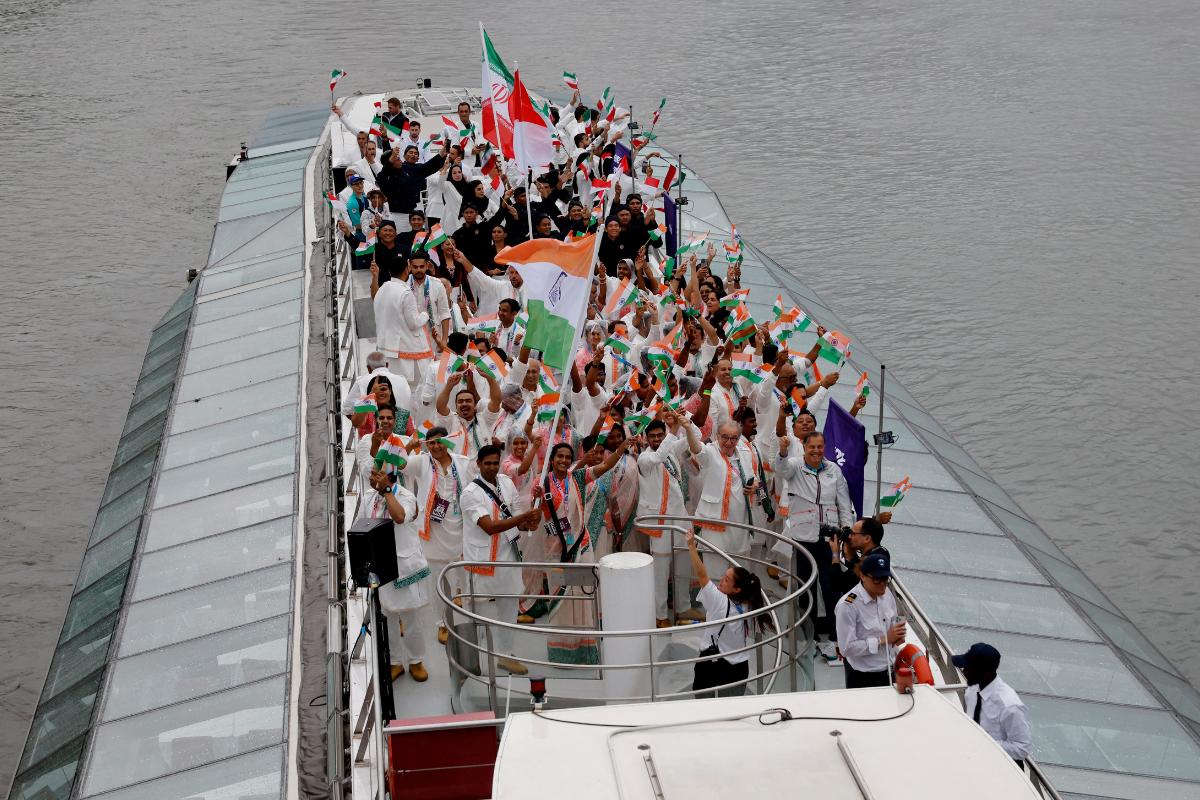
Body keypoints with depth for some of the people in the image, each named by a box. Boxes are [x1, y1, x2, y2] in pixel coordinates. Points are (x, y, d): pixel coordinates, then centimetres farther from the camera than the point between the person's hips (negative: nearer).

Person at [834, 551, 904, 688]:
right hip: (862, 678, -6)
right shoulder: (847, 605, -22)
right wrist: (883, 640, -22)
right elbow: (847, 648, -24)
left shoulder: (887, 594, -1)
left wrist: (896, 637, -7)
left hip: (888, 672, 6)